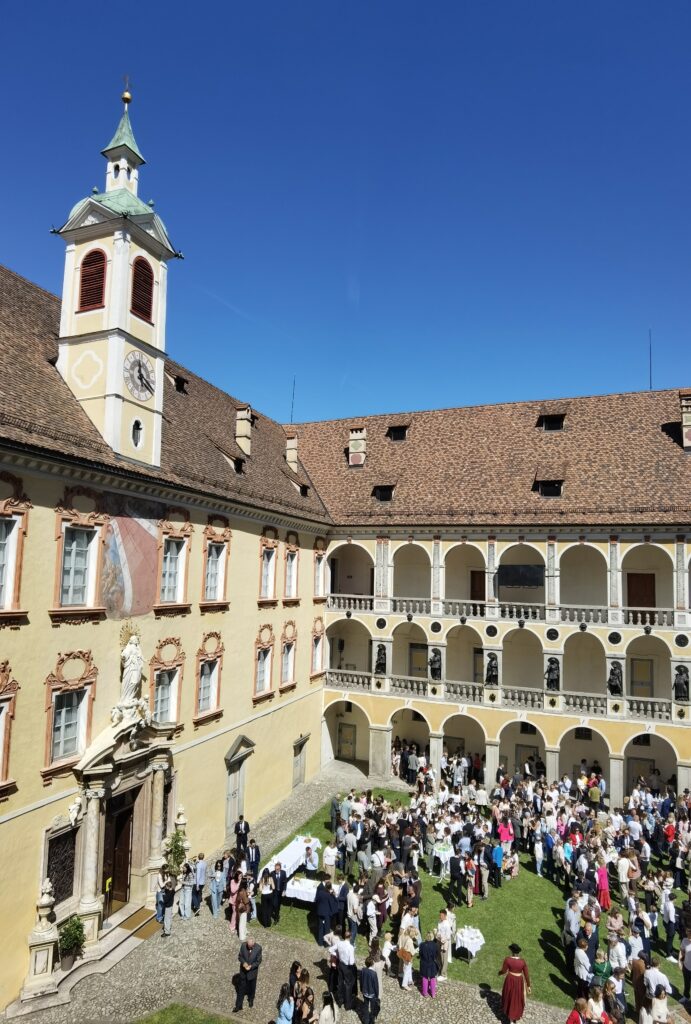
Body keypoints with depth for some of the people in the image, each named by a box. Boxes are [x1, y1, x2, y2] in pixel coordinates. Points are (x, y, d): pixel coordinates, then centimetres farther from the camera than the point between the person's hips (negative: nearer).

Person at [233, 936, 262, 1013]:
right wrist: (243, 962, -25)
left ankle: (251, 999, 49)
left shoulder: (258, 948, -25)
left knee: (252, 987, 22)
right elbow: (240, 956, -7)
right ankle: (238, 1006, 27)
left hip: (253, 971, -1)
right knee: (241, 989, 11)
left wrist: (251, 966, -26)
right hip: (243, 971, 1)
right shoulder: (243, 945, -21)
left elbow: (258, 961, -15)